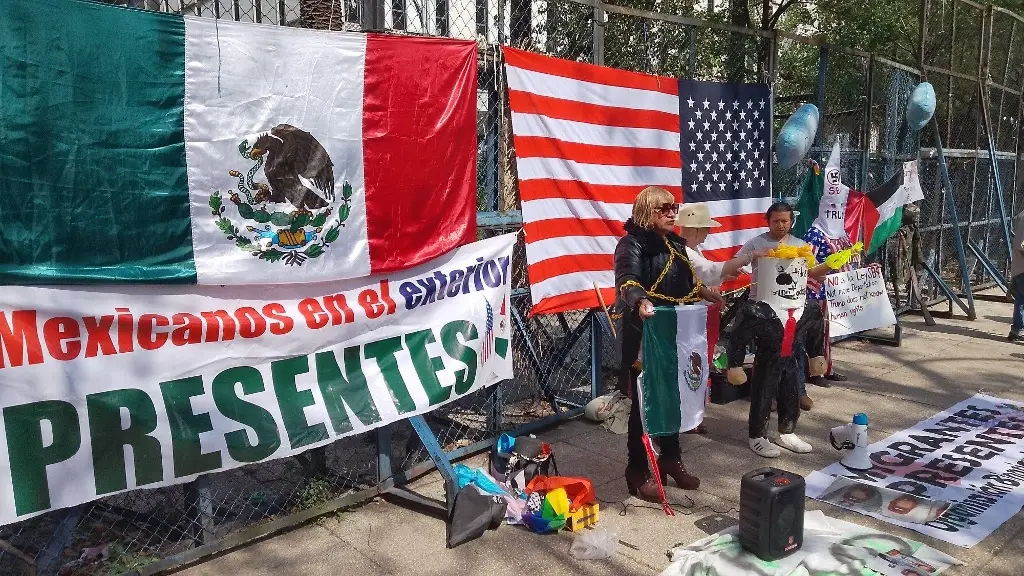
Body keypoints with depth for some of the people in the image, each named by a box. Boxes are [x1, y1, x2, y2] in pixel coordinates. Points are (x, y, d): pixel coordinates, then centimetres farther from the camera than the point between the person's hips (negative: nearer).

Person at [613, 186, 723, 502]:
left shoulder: (675, 242, 13)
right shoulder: (633, 243, -13)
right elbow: (627, 281, -31)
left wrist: (706, 293, 34)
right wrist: (641, 303, -49)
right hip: (644, 335, -8)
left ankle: (671, 458, 32)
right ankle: (637, 470, 9)